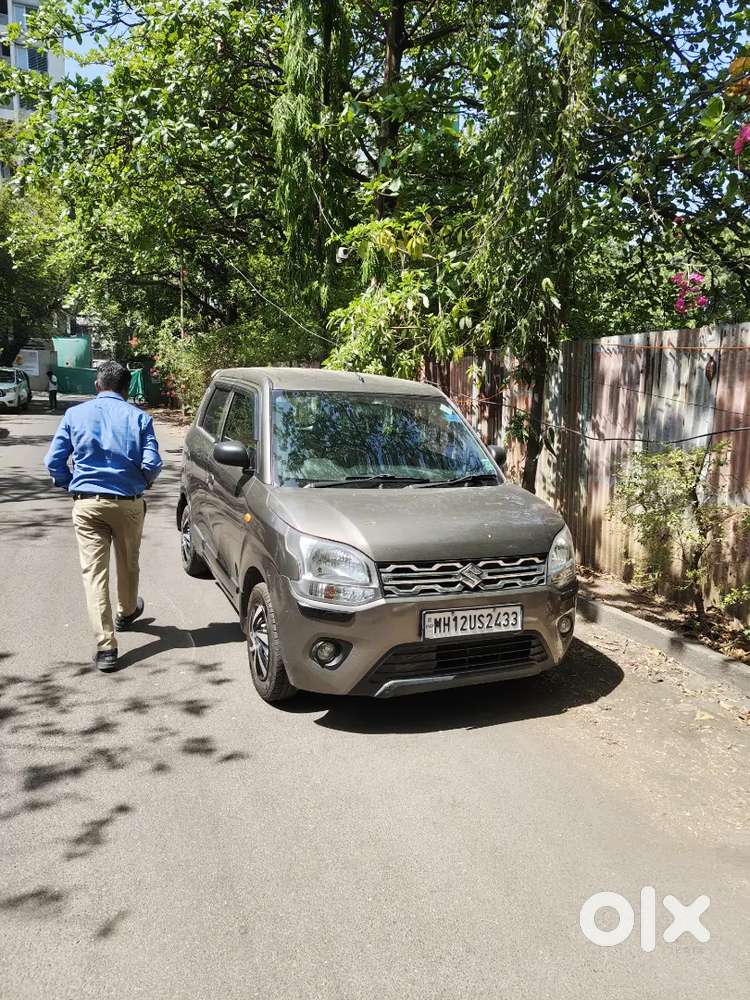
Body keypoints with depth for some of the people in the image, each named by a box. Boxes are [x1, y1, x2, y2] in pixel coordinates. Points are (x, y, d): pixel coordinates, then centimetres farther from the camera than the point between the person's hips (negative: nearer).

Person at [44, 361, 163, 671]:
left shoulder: (75, 414, 2)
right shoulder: (138, 416, -1)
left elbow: (53, 461, -1)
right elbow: (152, 464, -9)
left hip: (87, 504, 0)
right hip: (128, 503, 0)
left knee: (94, 572, 1)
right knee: (128, 564, 22)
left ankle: (105, 646, -4)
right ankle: (127, 613, 47)